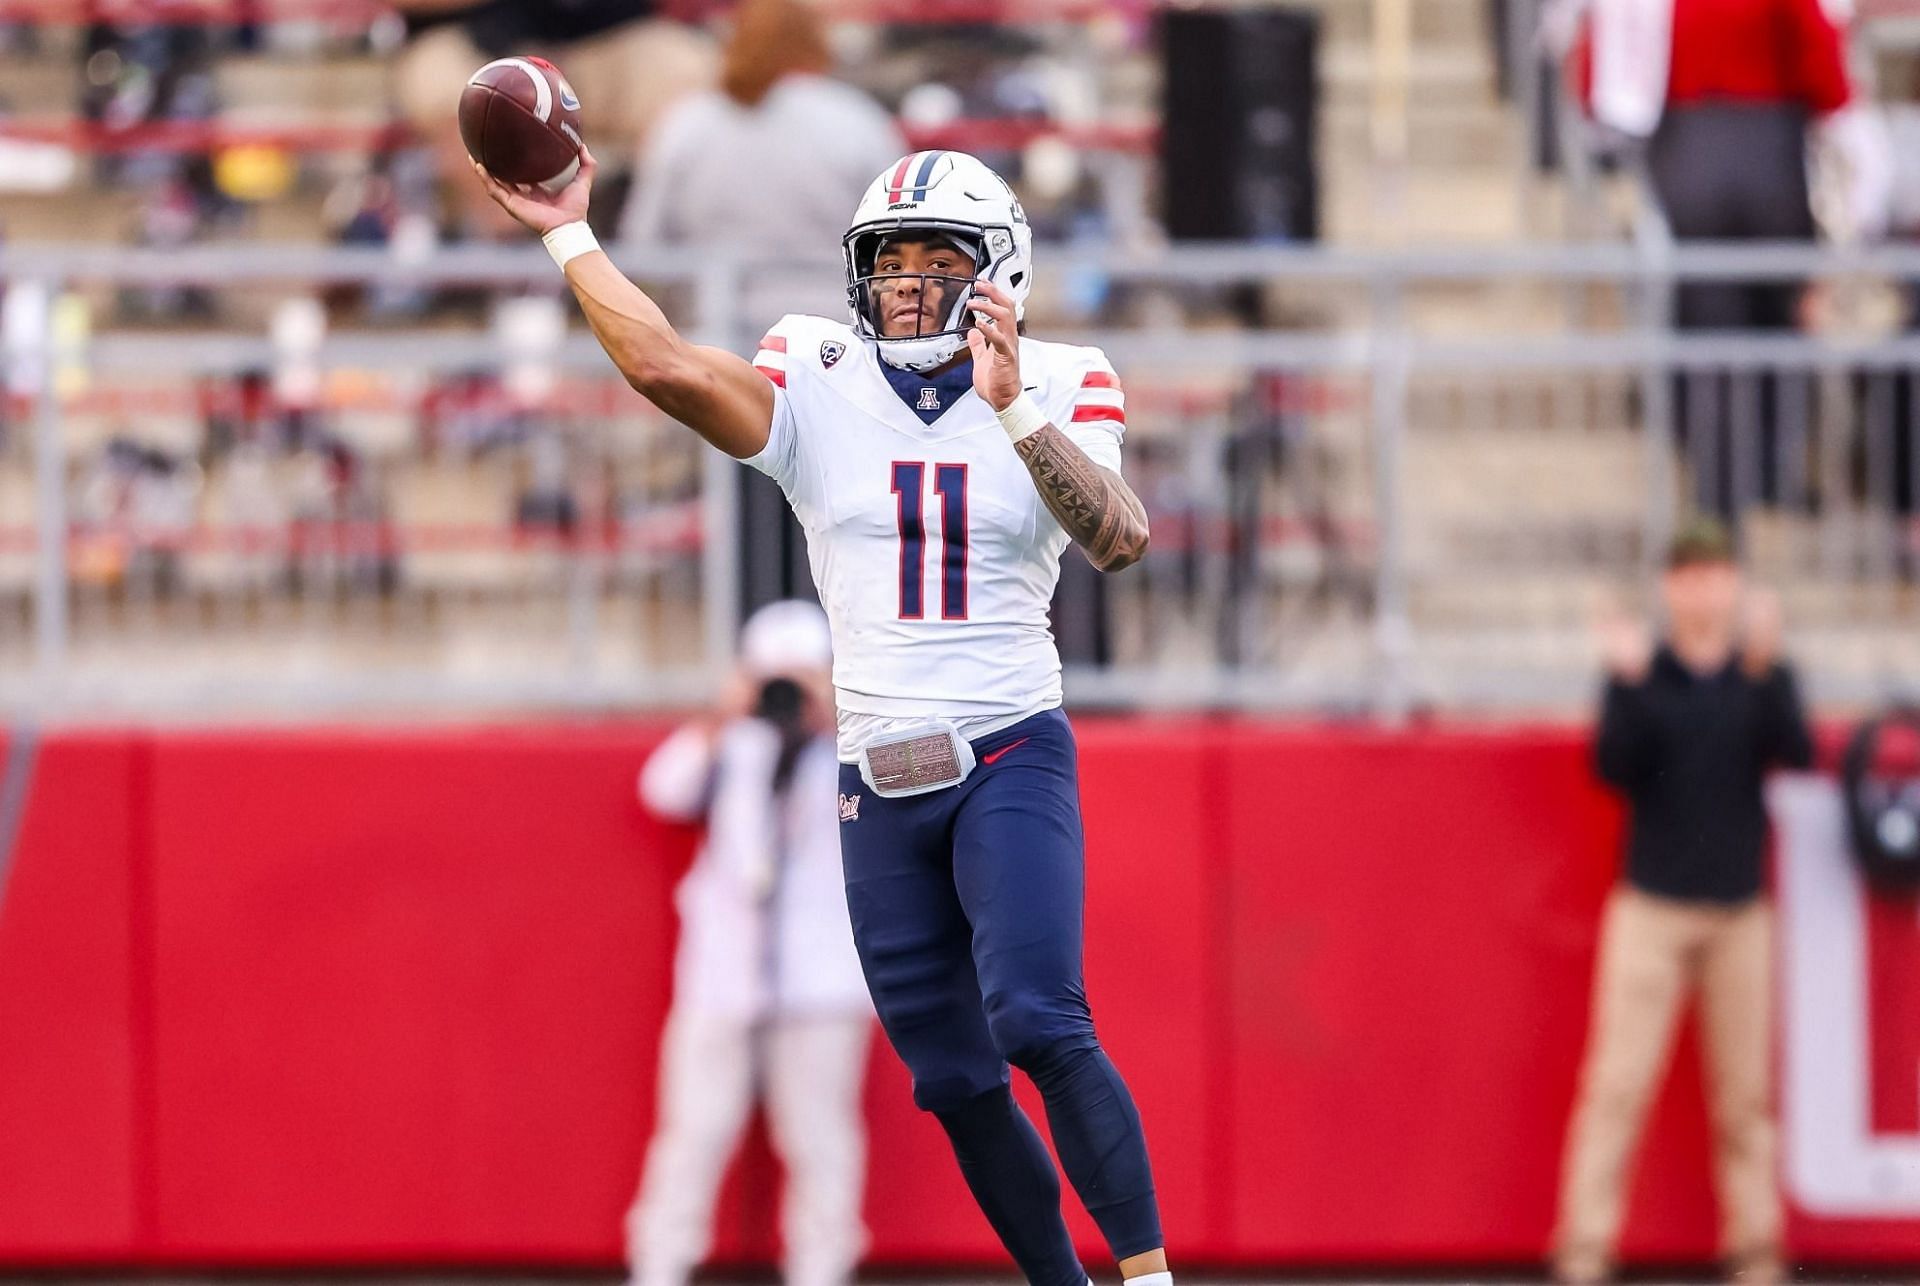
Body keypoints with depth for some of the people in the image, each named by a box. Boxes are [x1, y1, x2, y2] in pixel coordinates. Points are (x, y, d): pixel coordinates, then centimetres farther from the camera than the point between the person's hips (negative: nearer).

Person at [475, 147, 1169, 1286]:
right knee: (951, 1077, 5)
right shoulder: (819, 388, 2)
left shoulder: (1059, 391, -3)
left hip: (1011, 760, -4)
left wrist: (1015, 410, -29)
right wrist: (568, 235, -11)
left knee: (1038, 1025, -23)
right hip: (880, 783, 4)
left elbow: (1121, 540, -19)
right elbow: (665, 365, -12)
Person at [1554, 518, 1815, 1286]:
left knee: (1744, 1090, 5)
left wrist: (1765, 669, -24)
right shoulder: (1641, 673, 2)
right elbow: (1614, 768, -10)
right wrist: (1628, 683, -22)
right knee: (1620, 1079, -7)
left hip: (1739, 911, 2)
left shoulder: (1762, 676, 5)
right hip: (1653, 904, -2)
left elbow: (1798, 754, -11)